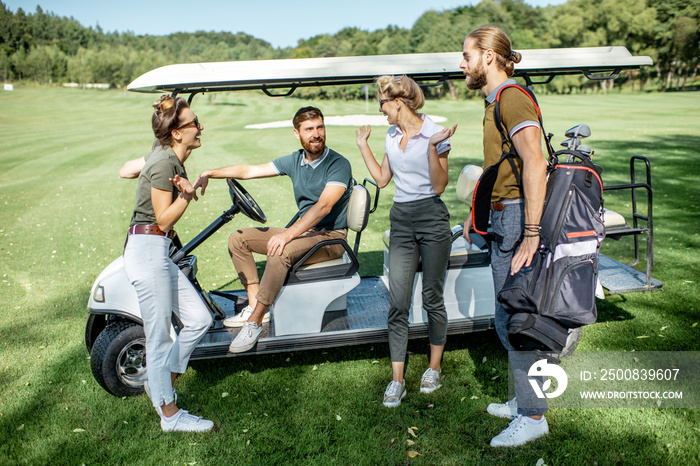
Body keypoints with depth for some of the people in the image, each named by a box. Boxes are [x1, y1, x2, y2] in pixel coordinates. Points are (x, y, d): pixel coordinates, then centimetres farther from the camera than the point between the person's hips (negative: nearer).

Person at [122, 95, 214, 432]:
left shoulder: (170, 157, 10)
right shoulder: (164, 162, -17)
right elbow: (164, 219, -15)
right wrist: (187, 194, -26)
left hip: (159, 251, 10)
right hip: (147, 250, -10)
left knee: (199, 319, 10)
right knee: (159, 337, 2)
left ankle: (160, 384, 27)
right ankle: (169, 414, 16)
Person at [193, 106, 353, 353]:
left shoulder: (339, 164, -16)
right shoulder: (295, 161, 6)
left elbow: (324, 207, -29)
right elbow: (249, 170, 9)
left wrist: (288, 234, -39)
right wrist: (211, 173, -2)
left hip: (330, 238, -8)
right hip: (302, 231, 8)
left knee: (280, 252, -36)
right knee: (238, 239, 3)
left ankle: (255, 321, -24)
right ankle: (256, 304, -2)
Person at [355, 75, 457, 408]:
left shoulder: (435, 133, -7)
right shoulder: (392, 135, 12)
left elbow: (438, 187, -11)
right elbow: (382, 179, 17)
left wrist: (433, 146, -21)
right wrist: (363, 145, 17)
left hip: (432, 218, -5)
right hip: (401, 221, 5)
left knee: (432, 298, 6)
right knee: (398, 302, -2)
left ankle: (434, 368, 25)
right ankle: (397, 380, 4)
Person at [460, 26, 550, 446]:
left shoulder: (513, 98, -15)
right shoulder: (496, 101, 18)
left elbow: (535, 164, -27)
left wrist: (530, 235, -30)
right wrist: (479, 213, 27)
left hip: (517, 219, -10)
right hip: (504, 218, 10)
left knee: (514, 320, -2)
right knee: (511, 319, 16)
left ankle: (533, 417, 13)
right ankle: (524, 401, 31)